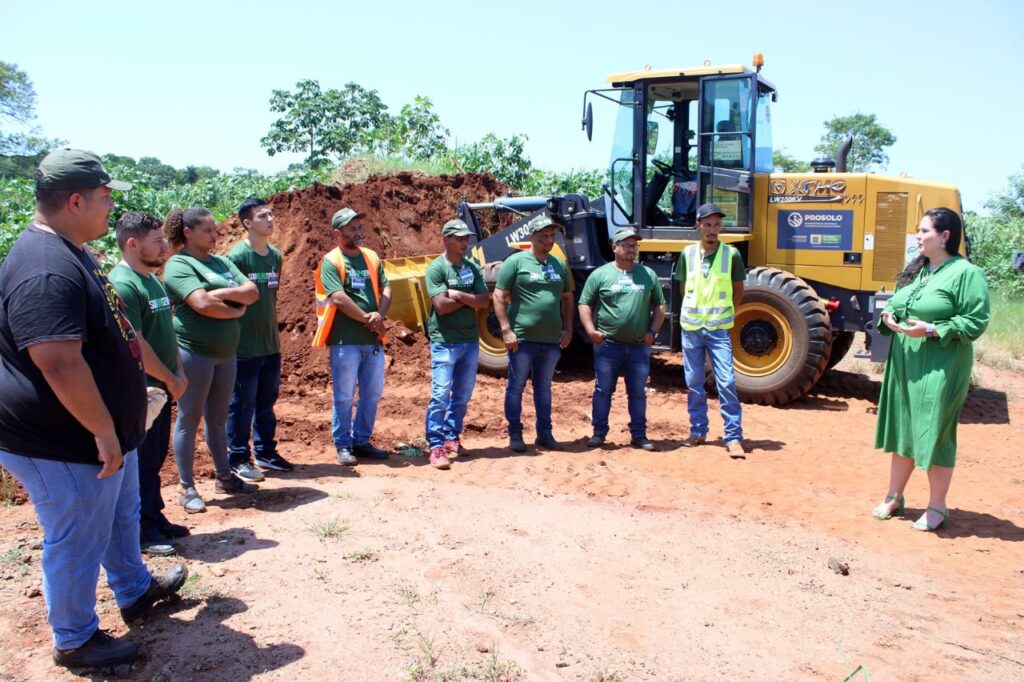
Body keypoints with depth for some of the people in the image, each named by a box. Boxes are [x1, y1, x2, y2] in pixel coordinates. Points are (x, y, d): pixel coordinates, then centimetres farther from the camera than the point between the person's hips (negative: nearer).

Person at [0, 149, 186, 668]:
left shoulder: (70, 253, 8)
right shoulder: (46, 271, -29)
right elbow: (60, 364, -33)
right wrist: (104, 432, -25)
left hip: (106, 431, 11)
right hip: (64, 447, -11)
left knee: (121, 515, 27)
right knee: (78, 543, 8)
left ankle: (135, 591, 48)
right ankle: (75, 641, 28)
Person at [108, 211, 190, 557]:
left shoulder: (152, 279, 11)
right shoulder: (123, 285, -19)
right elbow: (135, 345, -22)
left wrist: (178, 372, 6)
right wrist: (171, 379, -12)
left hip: (161, 387, 9)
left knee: (155, 459, 17)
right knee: (142, 463, 2)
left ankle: (156, 519, 29)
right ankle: (143, 533, 14)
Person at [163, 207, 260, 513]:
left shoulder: (221, 262, 13)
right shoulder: (178, 265, -9)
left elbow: (252, 291, 2)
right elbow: (202, 304, -22)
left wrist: (224, 293, -14)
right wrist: (236, 310, -7)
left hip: (225, 352, 7)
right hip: (194, 351, -7)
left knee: (218, 418, 16)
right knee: (189, 418, 3)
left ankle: (224, 476, 28)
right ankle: (187, 488, 12)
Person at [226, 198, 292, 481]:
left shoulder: (275, 255, 7)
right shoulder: (237, 256, -14)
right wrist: (234, 336, -12)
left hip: (271, 343, 7)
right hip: (244, 346, -7)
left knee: (267, 401, 15)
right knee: (242, 403, 3)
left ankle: (265, 452, 28)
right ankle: (237, 458, 14)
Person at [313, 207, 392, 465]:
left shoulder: (372, 257, 13)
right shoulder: (331, 261, -5)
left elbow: (385, 289, 7)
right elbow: (339, 299, -14)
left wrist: (380, 314, -12)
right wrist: (367, 319, -11)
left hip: (373, 340, 6)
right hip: (345, 340, -6)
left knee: (372, 394, 12)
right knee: (344, 396, 2)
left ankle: (361, 441, 25)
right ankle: (343, 444, 15)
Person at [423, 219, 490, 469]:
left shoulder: (472, 268, 9)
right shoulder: (436, 268, -7)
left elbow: (485, 301, 0)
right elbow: (441, 306, -17)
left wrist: (459, 294, -12)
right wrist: (470, 299, -7)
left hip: (470, 340, 6)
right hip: (444, 341, -6)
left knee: (462, 394, 12)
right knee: (441, 395, -7)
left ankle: (452, 438, 24)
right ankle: (436, 446, -3)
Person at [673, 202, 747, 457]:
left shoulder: (731, 254, -3)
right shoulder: (687, 254, 2)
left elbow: (738, 291, 7)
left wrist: (724, 314, 5)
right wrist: (697, 309, 8)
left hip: (718, 329, -2)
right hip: (691, 327, 3)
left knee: (726, 383, -6)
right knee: (694, 383, 10)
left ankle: (734, 437, 0)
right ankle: (698, 431, 22)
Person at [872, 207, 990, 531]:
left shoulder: (966, 273, -10)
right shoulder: (915, 270, 13)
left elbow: (976, 322, -14)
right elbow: (896, 304, 21)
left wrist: (931, 330, -22)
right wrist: (889, 317, -1)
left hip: (940, 368, -7)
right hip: (904, 363, 7)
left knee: (935, 435, 0)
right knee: (902, 429, 14)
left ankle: (937, 508, 15)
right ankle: (894, 497, 27)